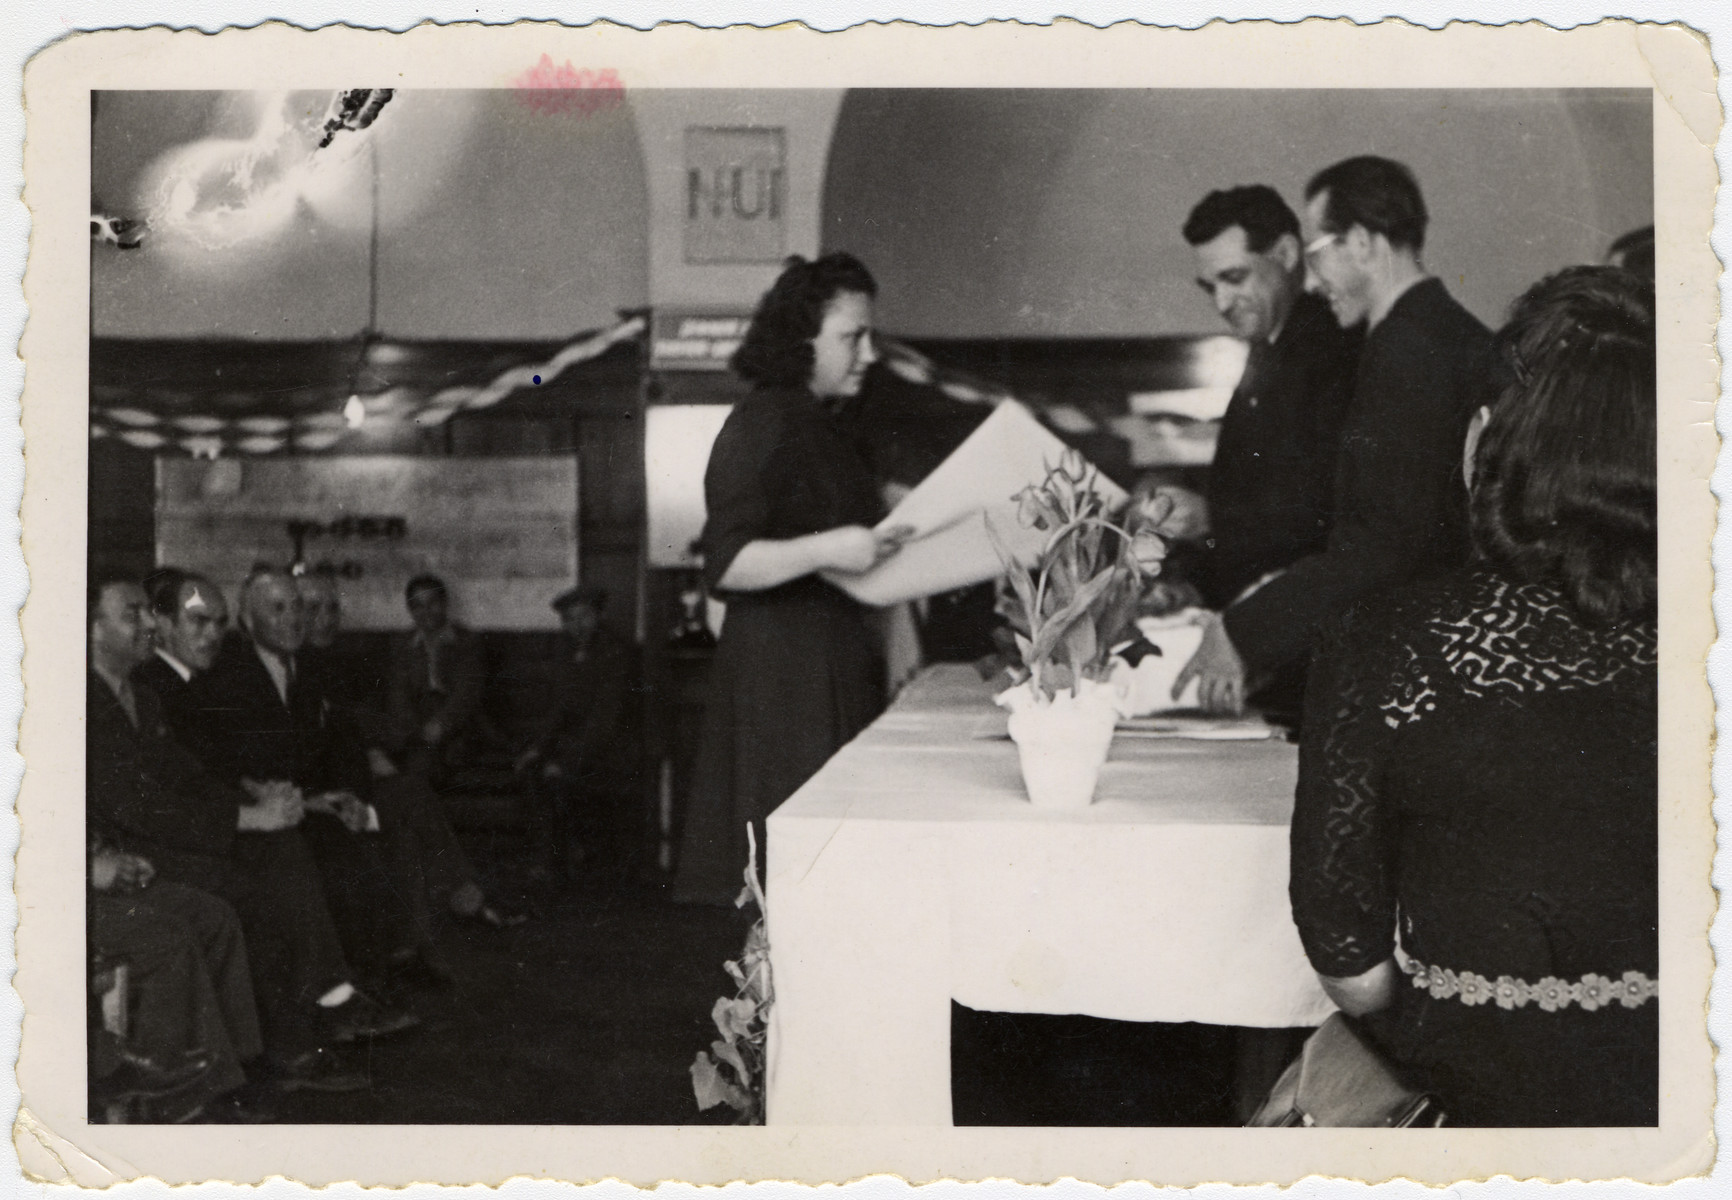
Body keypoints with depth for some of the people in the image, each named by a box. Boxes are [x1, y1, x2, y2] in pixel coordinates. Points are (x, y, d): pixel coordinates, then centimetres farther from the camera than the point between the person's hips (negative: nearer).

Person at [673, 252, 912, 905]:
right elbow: (725, 564, -19)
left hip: (838, 666, 9)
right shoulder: (762, 423, -11)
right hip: (780, 671, -9)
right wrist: (827, 549, -28)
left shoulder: (823, 427, 18)